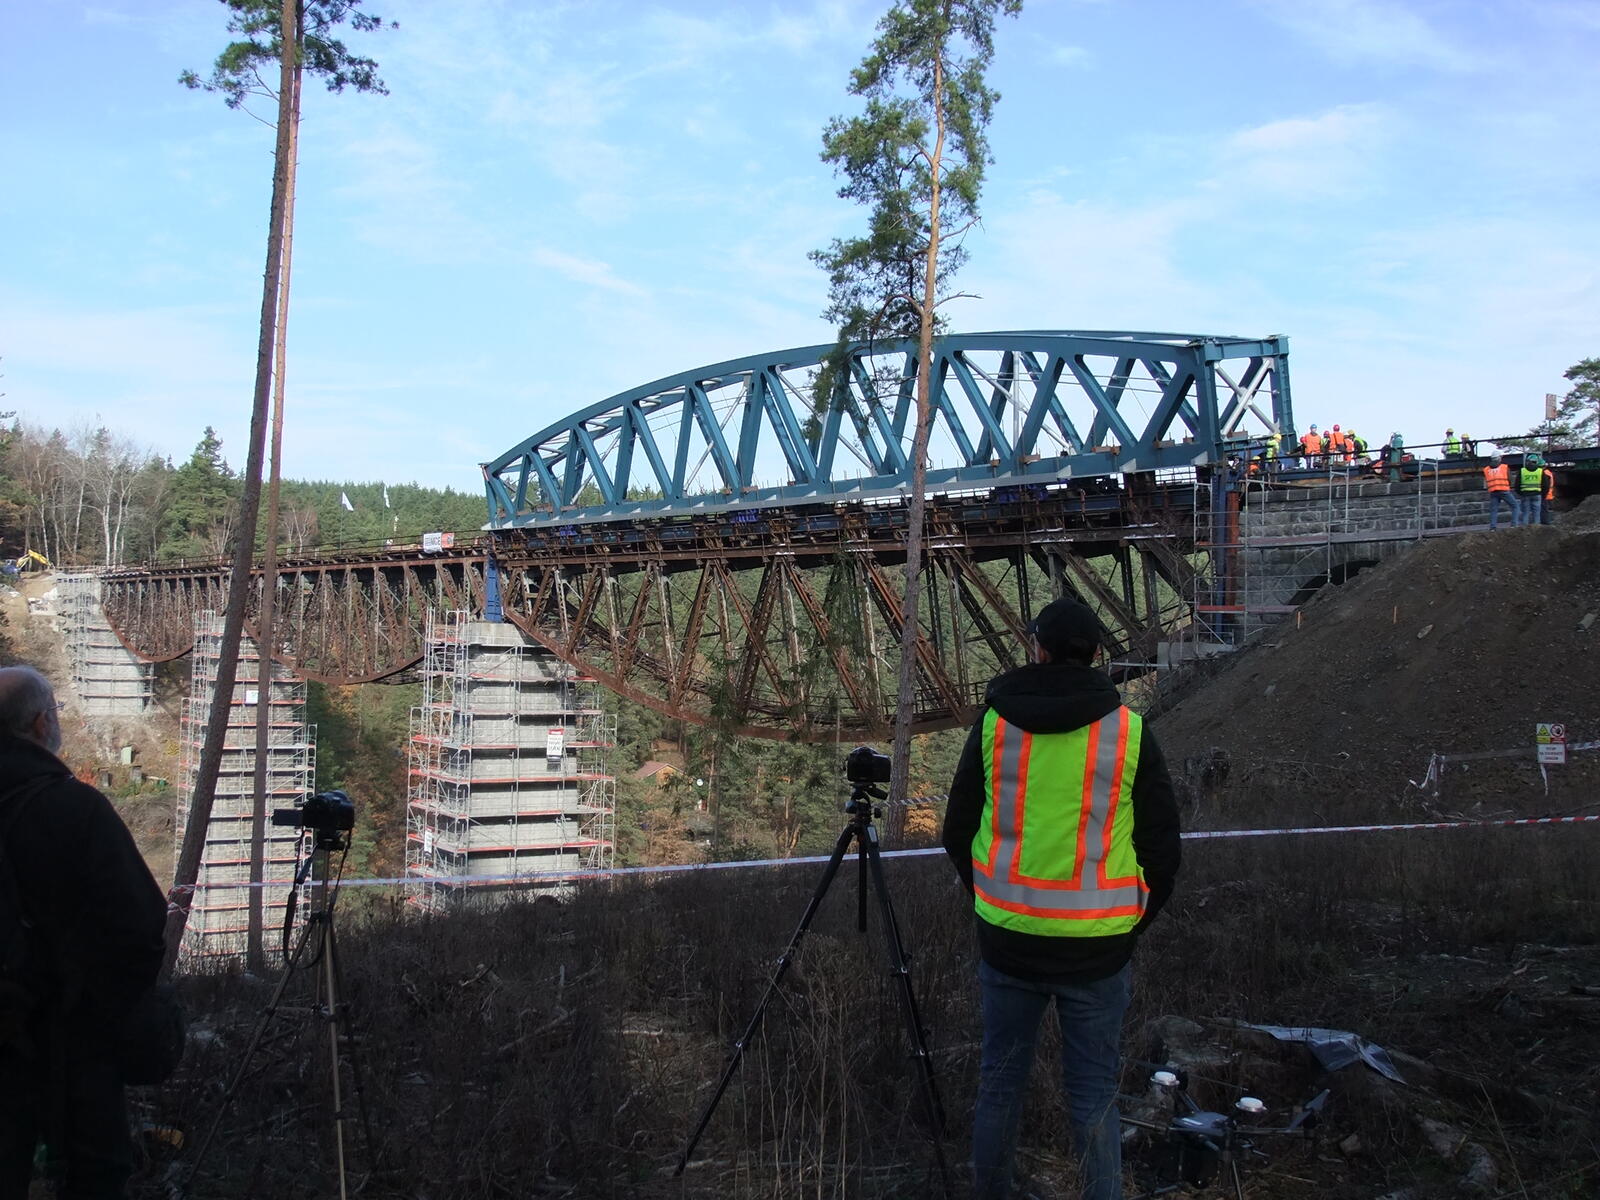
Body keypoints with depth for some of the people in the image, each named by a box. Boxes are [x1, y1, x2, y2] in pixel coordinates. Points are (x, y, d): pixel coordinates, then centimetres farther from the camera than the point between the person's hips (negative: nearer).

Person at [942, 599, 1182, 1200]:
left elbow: (958, 831, 5)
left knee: (1000, 1080, 16)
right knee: (1093, 1094, 9)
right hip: (1098, 947, -1)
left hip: (1006, 938, 2)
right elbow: (1162, 846, -1)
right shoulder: (1129, 731, -6)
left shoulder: (993, 722, -3)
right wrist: (1132, 924, 13)